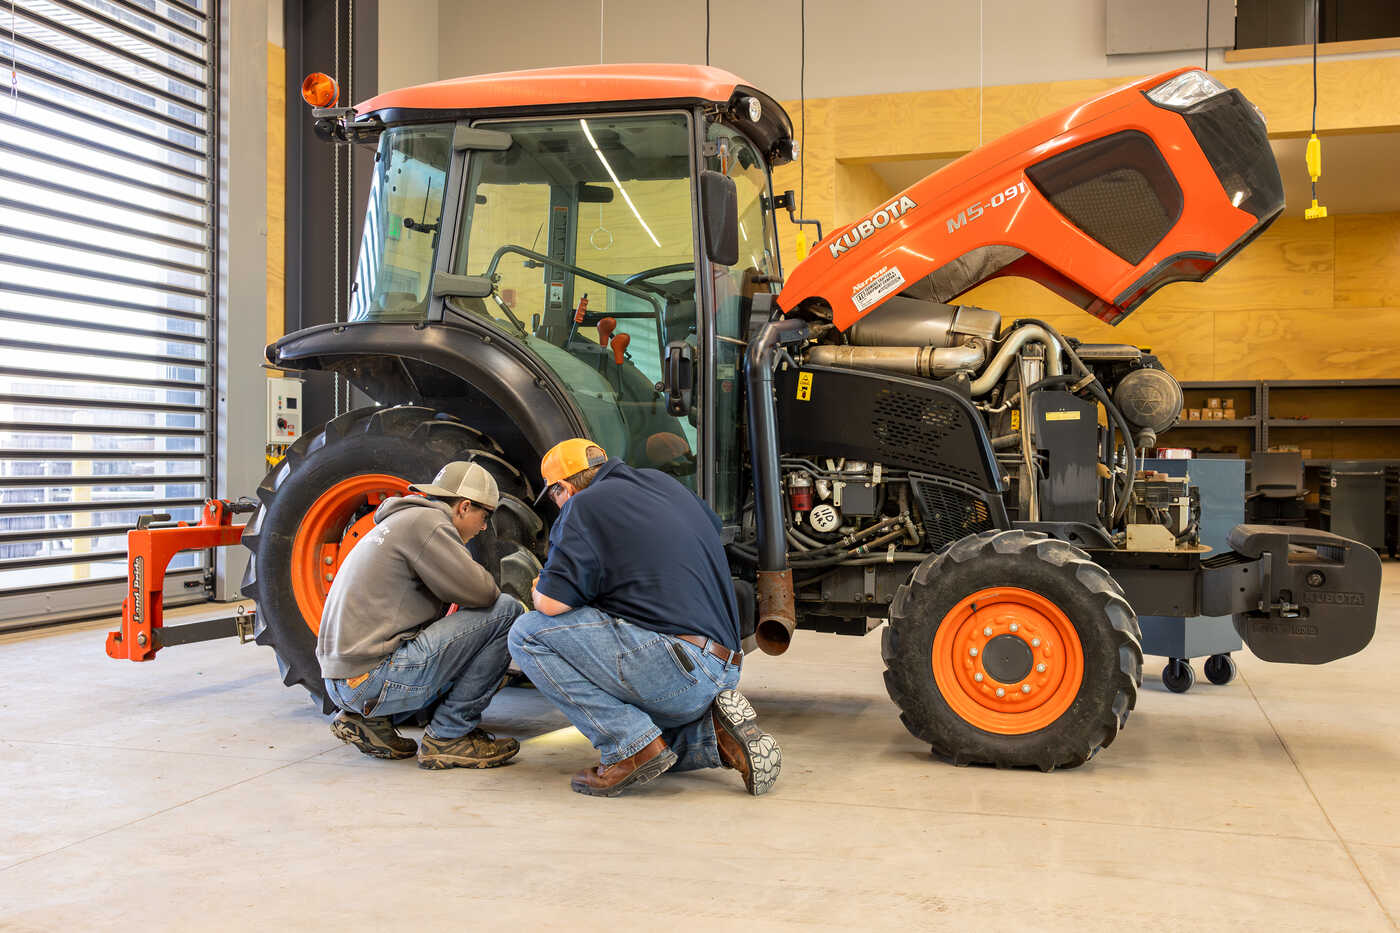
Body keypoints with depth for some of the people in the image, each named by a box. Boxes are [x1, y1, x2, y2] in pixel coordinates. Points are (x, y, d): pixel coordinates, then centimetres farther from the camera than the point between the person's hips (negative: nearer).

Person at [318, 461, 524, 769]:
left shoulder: (403, 520, 23)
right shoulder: (426, 521, -8)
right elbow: (480, 591, -13)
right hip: (375, 680, -10)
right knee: (505, 611, -8)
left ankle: (368, 719, 15)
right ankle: (448, 737, -4)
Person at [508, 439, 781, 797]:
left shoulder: (585, 505, -4)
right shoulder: (663, 483, 18)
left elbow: (552, 603, -13)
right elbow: (714, 527, 39)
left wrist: (539, 590, 12)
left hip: (673, 667, -9)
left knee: (529, 633, -7)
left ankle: (634, 746, -9)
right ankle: (715, 733, 8)